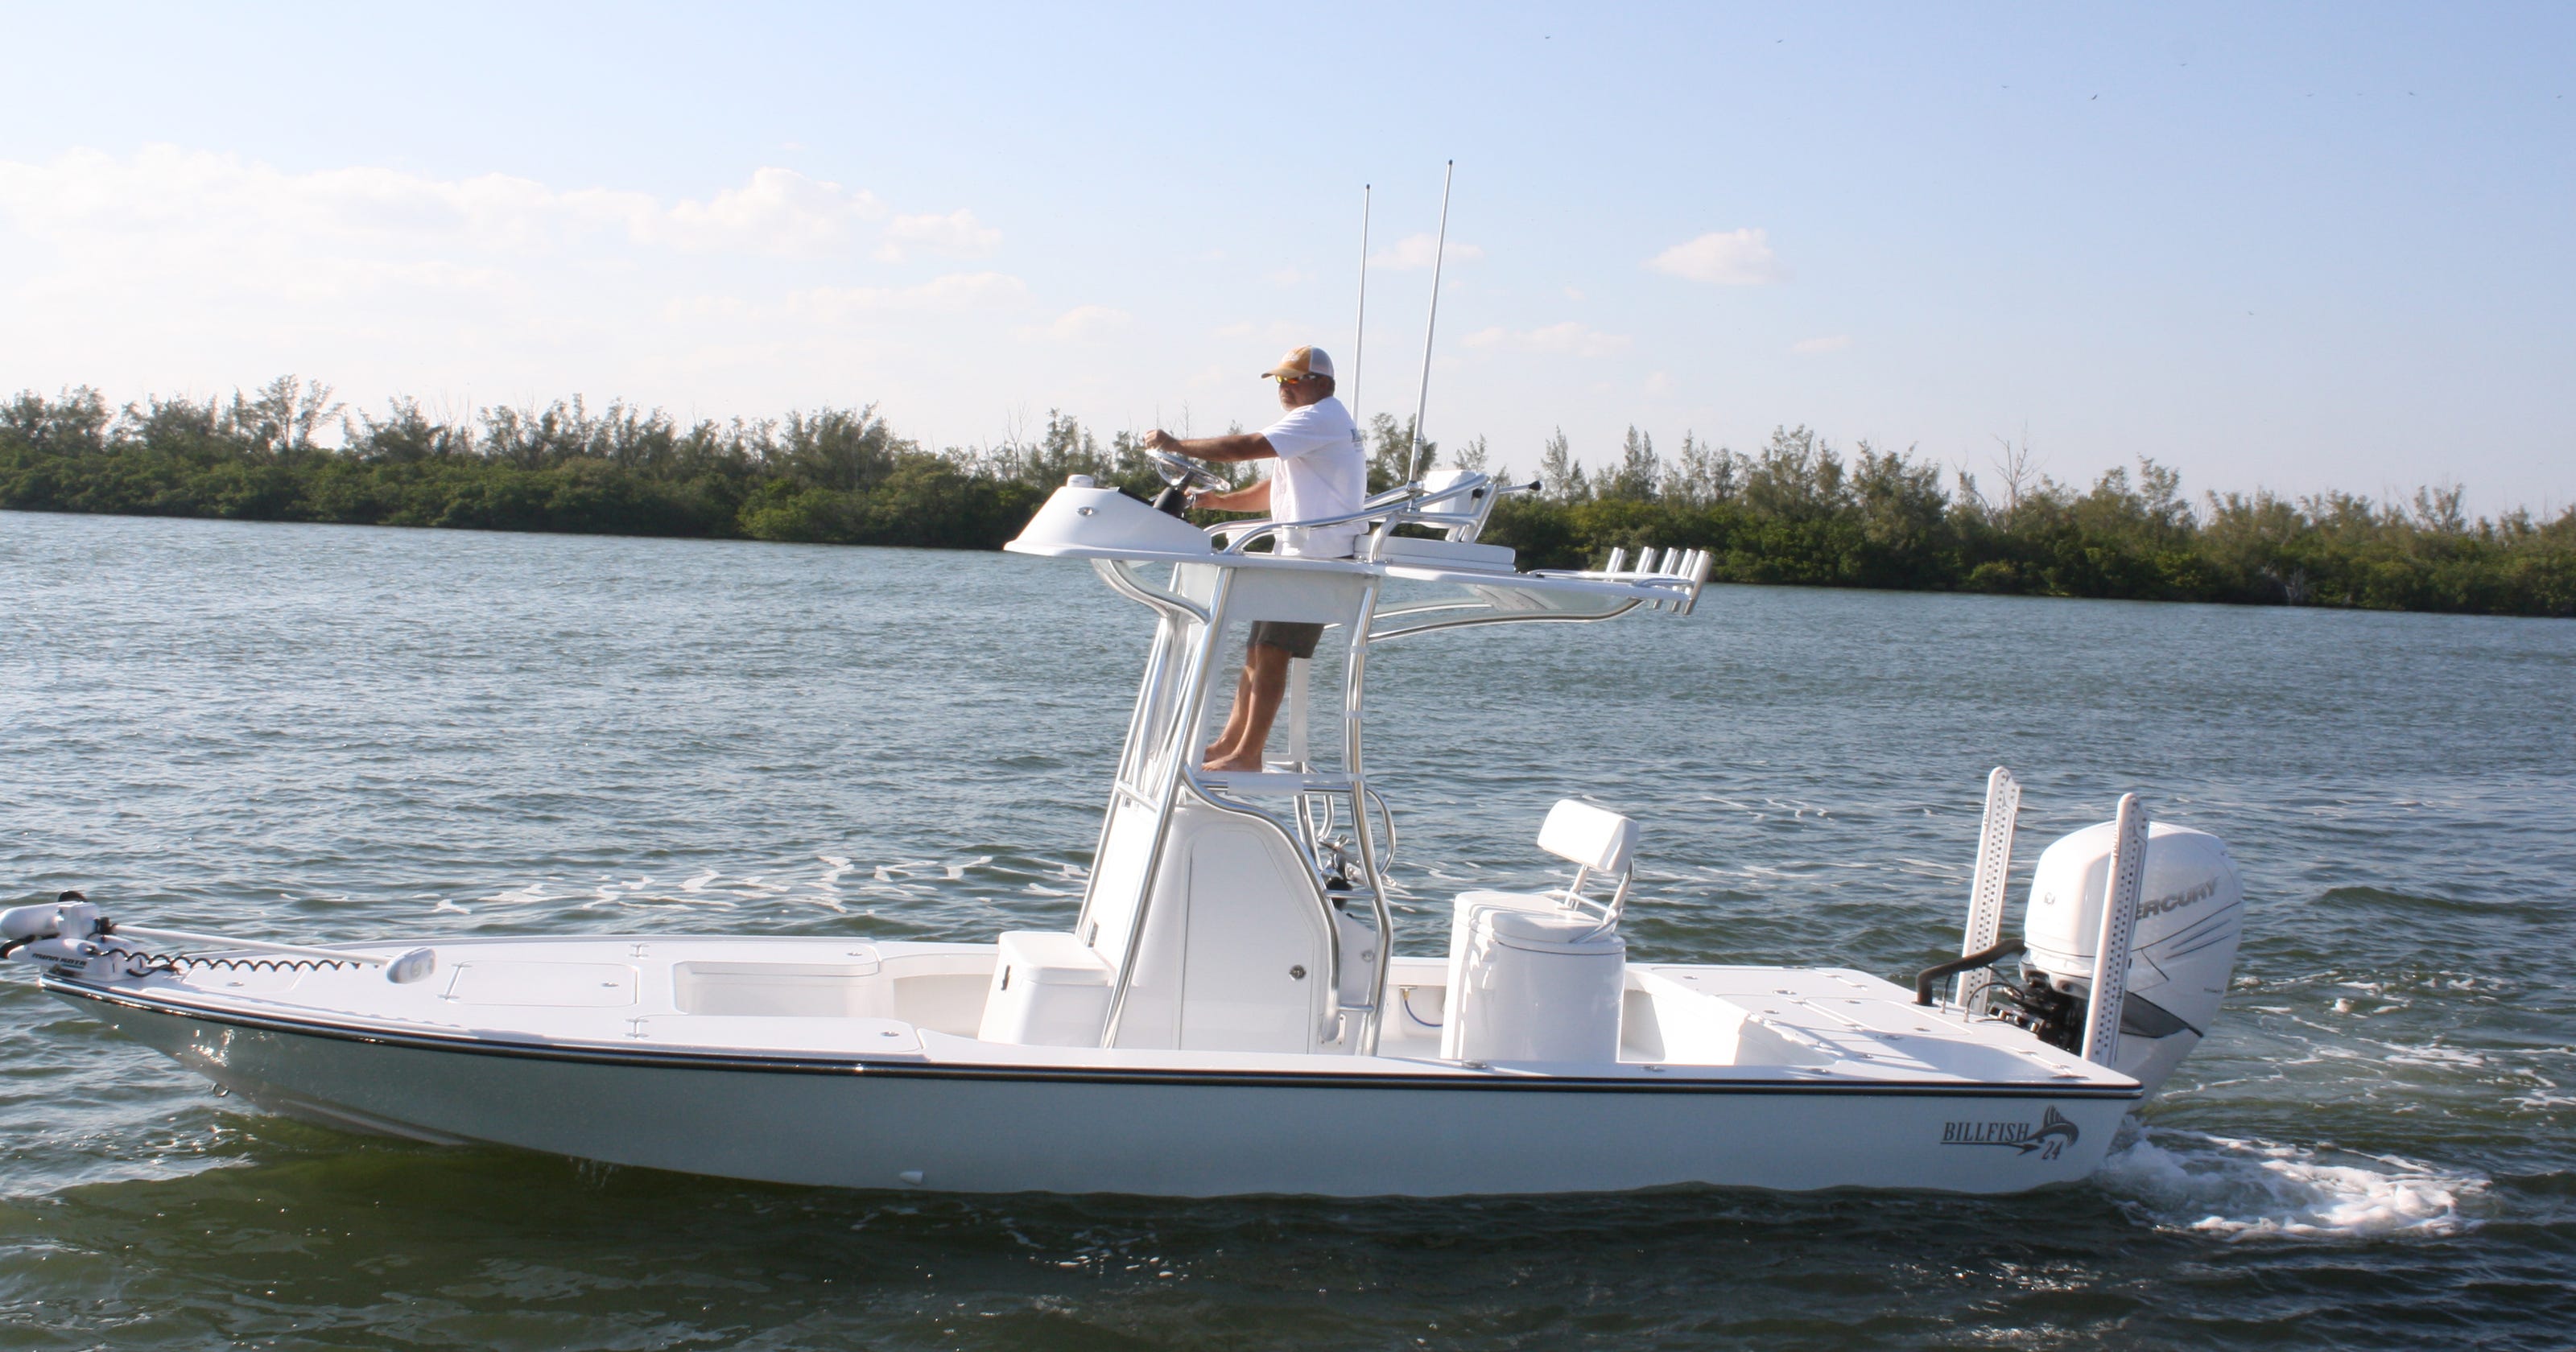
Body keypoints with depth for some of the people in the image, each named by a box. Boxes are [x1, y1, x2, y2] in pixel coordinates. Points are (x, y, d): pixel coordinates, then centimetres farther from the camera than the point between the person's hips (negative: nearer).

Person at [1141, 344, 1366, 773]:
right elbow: (1272, 492, 25)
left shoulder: (1321, 417, -10)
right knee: (1258, 652, 10)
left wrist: (1177, 445, -13)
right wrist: (1218, 501, 13)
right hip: (1296, 555, 11)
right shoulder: (1316, 423, 24)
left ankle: (1247, 754, -14)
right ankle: (1229, 744, 13)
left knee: (1271, 652, -14)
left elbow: (1247, 447, -20)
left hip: (1321, 557, -11)